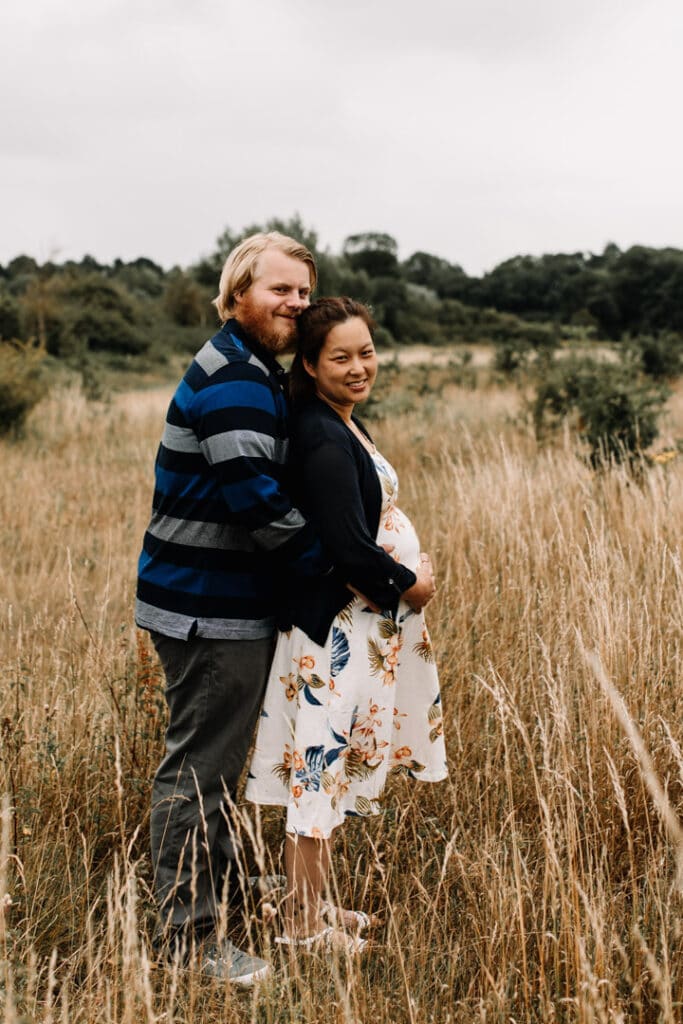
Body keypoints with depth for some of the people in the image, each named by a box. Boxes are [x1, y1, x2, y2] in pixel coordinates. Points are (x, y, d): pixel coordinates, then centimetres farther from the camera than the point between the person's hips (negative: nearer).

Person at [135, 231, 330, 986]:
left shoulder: (252, 372, 17)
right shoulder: (234, 376, -18)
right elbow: (252, 493, -26)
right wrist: (327, 562, -15)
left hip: (221, 603, 11)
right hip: (209, 608, -11)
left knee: (214, 760, 22)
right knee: (198, 767, -2)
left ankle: (215, 887, 38)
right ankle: (186, 932, 8)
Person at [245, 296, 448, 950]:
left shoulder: (344, 426, 10)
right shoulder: (323, 441, -21)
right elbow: (350, 549, -25)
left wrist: (409, 567, 6)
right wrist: (410, 584, -10)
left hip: (359, 626, 10)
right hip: (335, 631, -10)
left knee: (321, 774, 18)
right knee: (320, 771, 1)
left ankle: (316, 910, 31)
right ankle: (307, 926, 13)